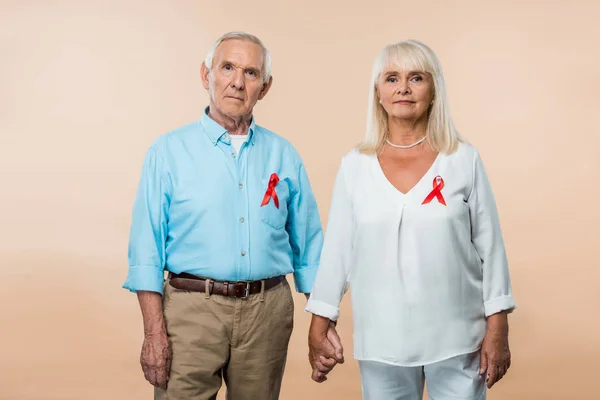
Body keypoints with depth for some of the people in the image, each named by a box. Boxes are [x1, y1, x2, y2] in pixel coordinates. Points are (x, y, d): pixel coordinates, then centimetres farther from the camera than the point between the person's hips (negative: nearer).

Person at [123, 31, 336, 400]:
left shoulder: (283, 155, 7)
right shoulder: (169, 151, 0)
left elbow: (308, 245, 9)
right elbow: (147, 250, -4)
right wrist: (154, 332, -10)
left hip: (268, 311, 3)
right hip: (192, 307, -2)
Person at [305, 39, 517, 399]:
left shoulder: (464, 159, -2)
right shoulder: (354, 166, 1)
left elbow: (490, 246, 0)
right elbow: (337, 249, 3)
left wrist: (497, 330, -2)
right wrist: (318, 329, 3)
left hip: (456, 339, -1)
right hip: (381, 341, 1)